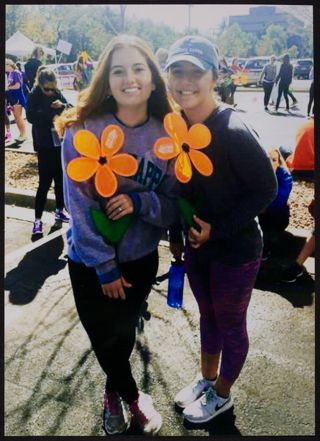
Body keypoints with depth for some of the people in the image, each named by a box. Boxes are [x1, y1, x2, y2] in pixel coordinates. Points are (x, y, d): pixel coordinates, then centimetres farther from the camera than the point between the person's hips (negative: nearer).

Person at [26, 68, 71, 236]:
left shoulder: (57, 93, 2)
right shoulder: (34, 96, -8)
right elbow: (31, 117, -20)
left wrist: (63, 106, -17)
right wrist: (50, 110, -23)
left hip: (61, 143, 4)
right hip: (45, 146, -4)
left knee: (60, 179, 13)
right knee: (45, 182, -5)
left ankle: (59, 210, 29)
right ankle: (38, 219, 4)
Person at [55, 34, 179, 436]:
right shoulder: (83, 131, -17)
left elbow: (174, 206, -5)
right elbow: (78, 204, -16)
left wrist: (140, 202, -26)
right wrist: (105, 266, -14)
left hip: (141, 259, 2)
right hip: (90, 261, -2)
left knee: (123, 334, 20)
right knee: (107, 338, 14)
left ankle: (113, 393, 51)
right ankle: (132, 396, 45)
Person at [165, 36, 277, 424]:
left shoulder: (234, 132, -25)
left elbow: (266, 189, -18)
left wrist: (218, 229, -19)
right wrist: (175, 235, 10)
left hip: (235, 249, -6)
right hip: (196, 245, 6)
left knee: (230, 323, 15)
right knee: (207, 314, 24)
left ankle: (221, 394, 39)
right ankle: (206, 378, 48)